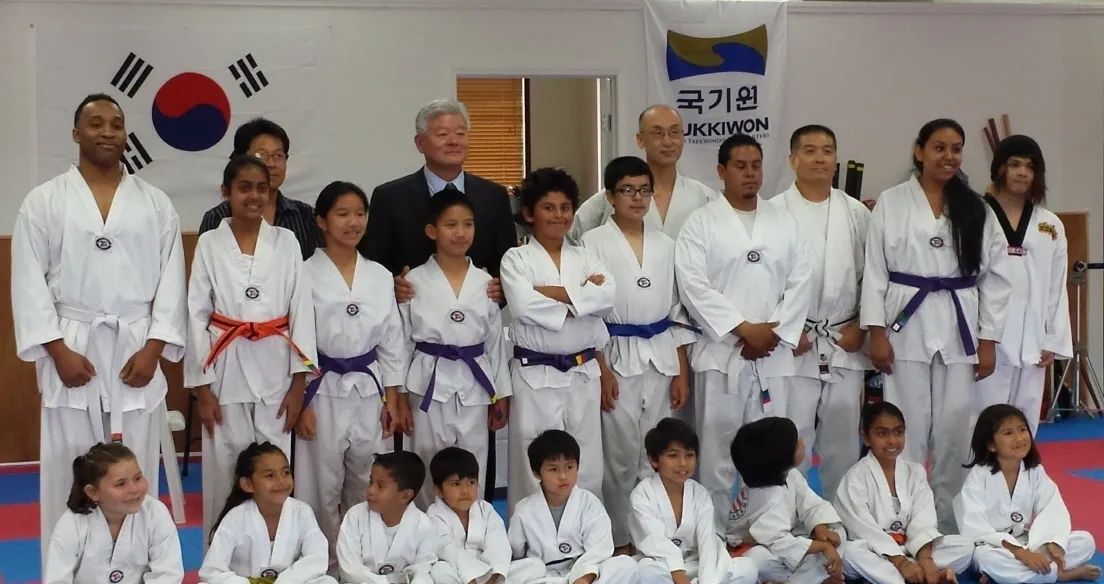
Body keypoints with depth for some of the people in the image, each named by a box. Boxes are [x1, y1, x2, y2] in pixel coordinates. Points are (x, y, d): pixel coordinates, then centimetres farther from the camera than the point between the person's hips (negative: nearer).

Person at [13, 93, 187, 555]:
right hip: (71, 349, -1)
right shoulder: (43, 201, 2)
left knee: (136, 472, 6)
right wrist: (58, 350, -10)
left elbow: (171, 279, 3)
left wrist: (153, 348, -7)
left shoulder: (155, 204, 7)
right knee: (69, 471, 2)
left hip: (137, 350, 1)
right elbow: (29, 282, -1)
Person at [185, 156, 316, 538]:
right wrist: (200, 387, -3)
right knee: (224, 471, 5)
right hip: (227, 371, -1)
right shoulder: (209, 244, 1)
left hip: (275, 369, 1)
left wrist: (299, 382, -3)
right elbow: (196, 317, 0)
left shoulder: (285, 241, 3)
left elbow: (302, 311, 1)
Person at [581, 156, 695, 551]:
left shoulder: (665, 245, 8)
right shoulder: (593, 243, -5)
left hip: (661, 358, 4)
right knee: (620, 456, -1)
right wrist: (600, 370, -12)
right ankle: (619, 541, 12)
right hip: (615, 357, -4)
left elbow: (678, 310, 11)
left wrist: (682, 372, 7)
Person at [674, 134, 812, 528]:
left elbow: (799, 284, 6)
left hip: (773, 356, 3)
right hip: (721, 354, -3)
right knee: (718, 451, -1)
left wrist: (773, 334, -7)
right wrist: (745, 329, -13)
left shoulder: (784, 223, 12)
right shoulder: (701, 223, 1)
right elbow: (694, 286, -9)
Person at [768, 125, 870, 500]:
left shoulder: (856, 213, 8)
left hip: (845, 343, 3)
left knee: (843, 438, 10)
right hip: (793, 343, -3)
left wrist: (861, 326, -1)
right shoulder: (775, 212, -3)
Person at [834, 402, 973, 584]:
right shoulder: (856, 477, -6)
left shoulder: (915, 472, 8)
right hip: (874, 554, -4)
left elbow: (922, 521, -6)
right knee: (852, 552, -37)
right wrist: (901, 563, -28)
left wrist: (925, 560, -25)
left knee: (965, 546, -15)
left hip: (910, 550, 4)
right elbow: (864, 528, -18)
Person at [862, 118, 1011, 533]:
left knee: (955, 430, 6)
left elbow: (993, 277, 7)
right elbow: (875, 270, -1)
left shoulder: (975, 209, 7)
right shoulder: (892, 203, 0)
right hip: (907, 327, -2)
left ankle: (949, 523, 19)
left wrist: (988, 339, 2)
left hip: (959, 328, 2)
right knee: (907, 429, 1)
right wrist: (876, 331, -8)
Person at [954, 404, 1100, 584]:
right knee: (985, 557, -40)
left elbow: (1053, 511, -9)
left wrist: (1053, 544, -30)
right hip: (993, 547, -5)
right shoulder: (979, 476, -14)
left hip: (1029, 544, 5)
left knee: (1085, 541, -9)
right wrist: (1019, 552, -32)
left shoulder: (1035, 472, 1)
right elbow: (975, 528, -23)